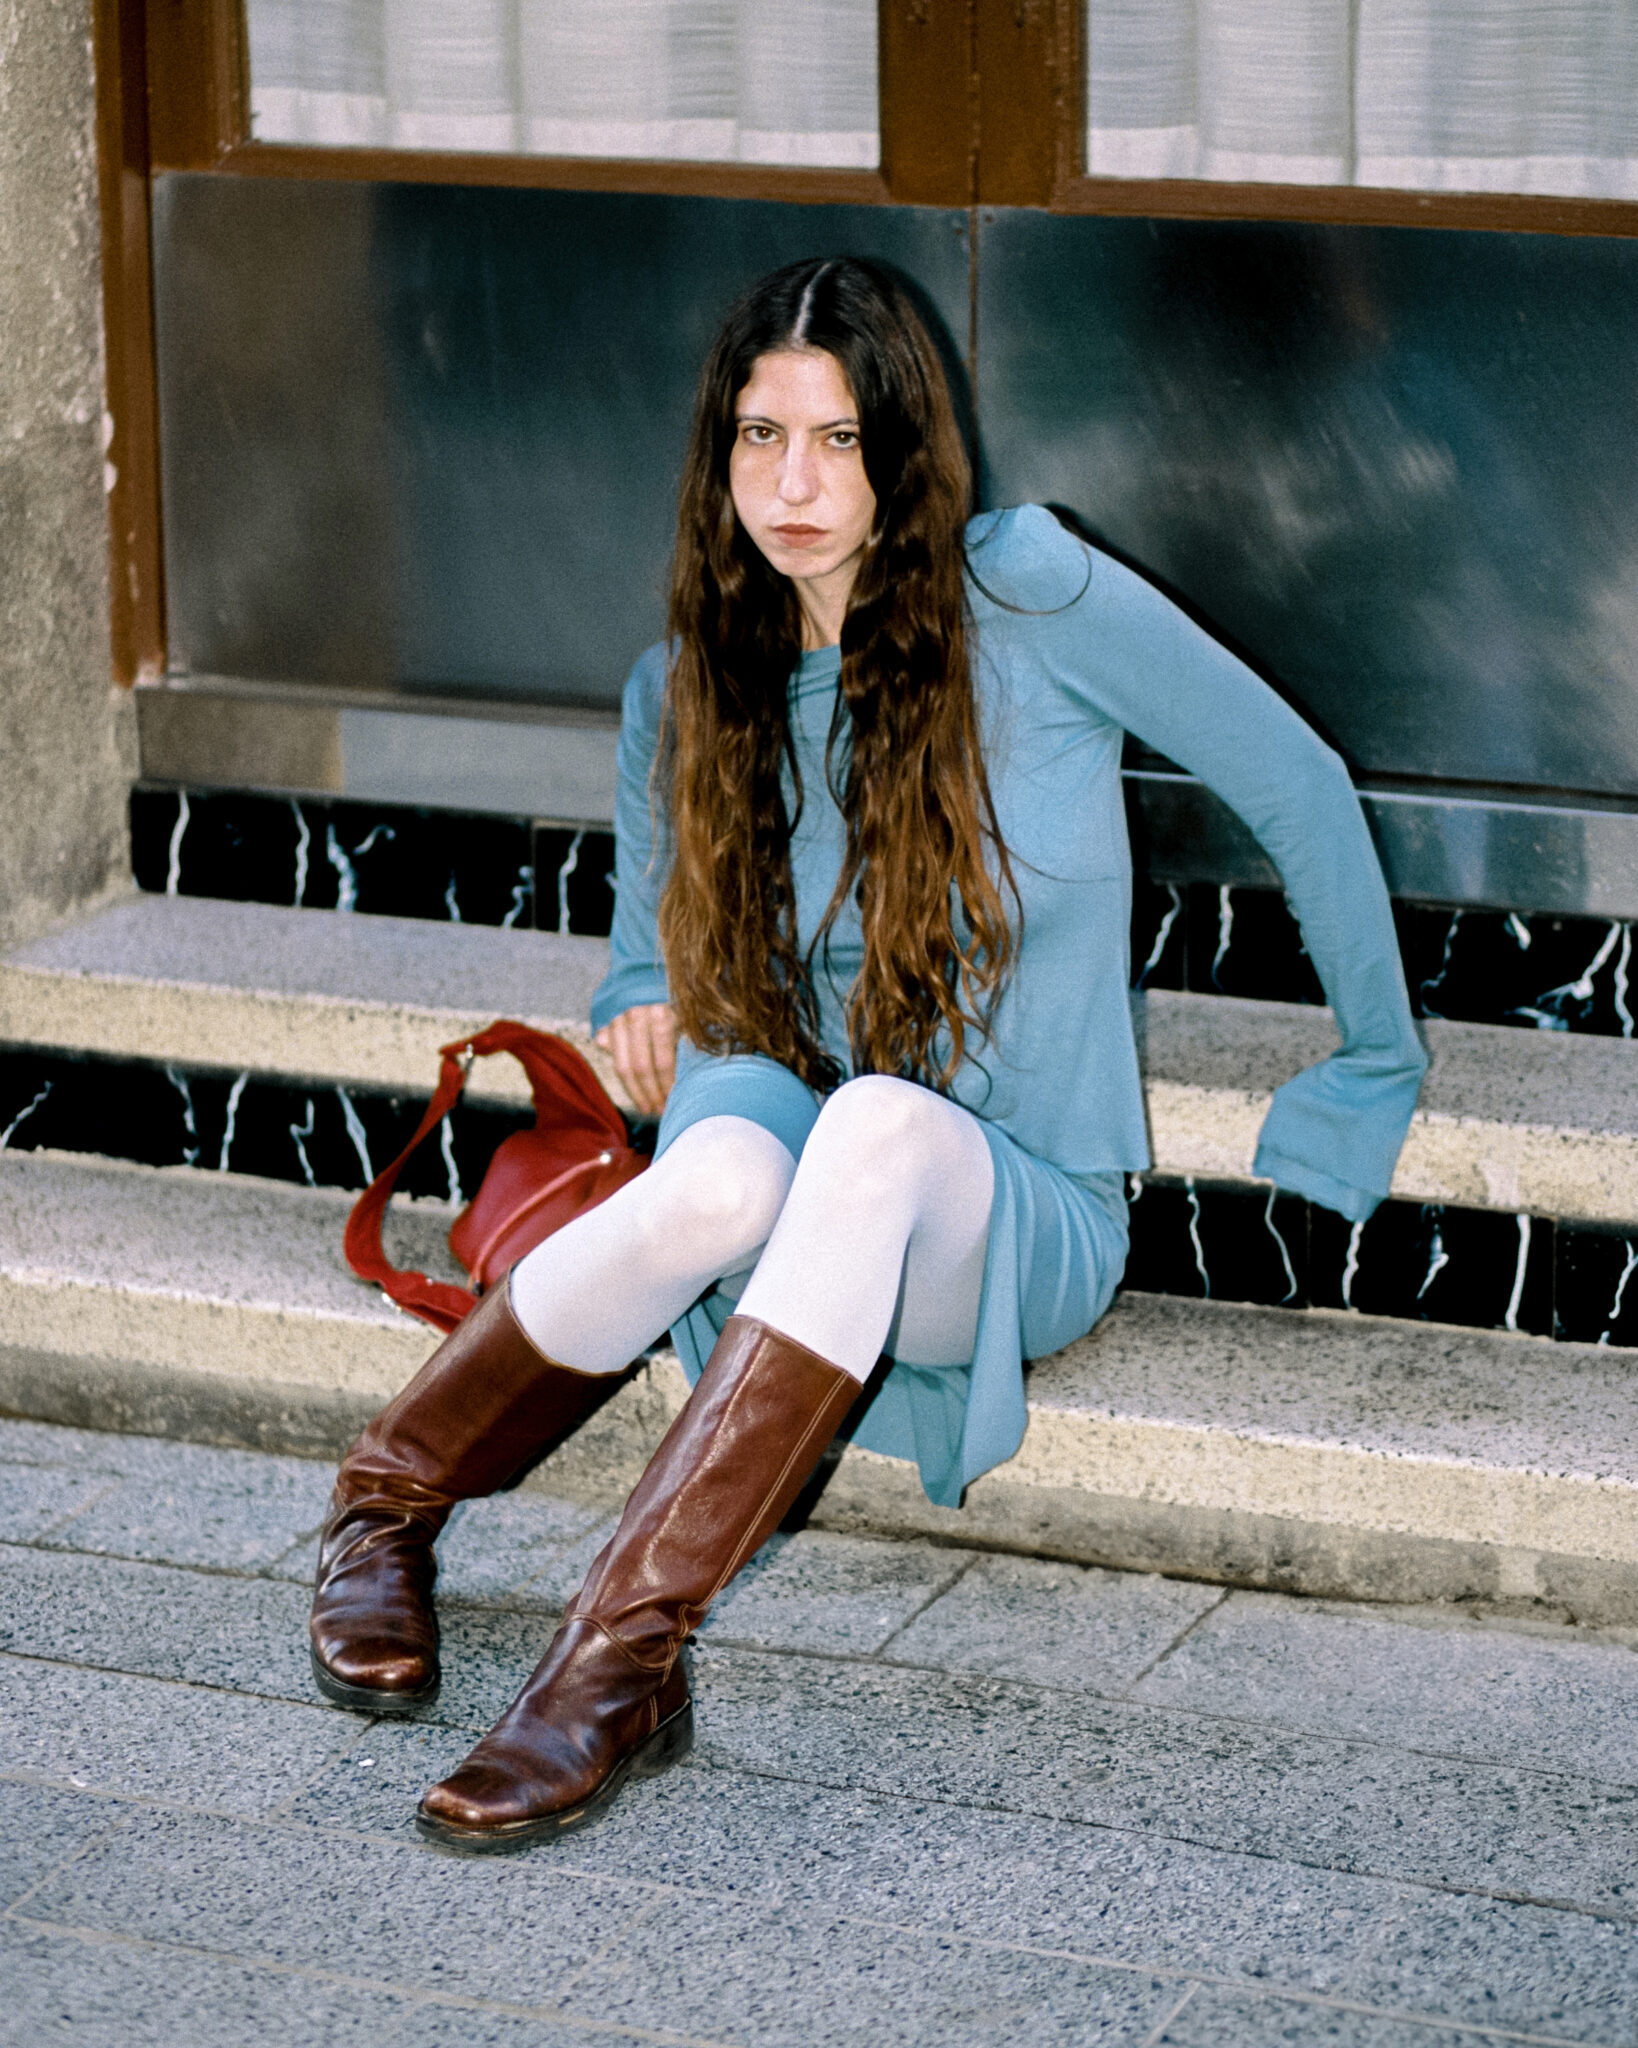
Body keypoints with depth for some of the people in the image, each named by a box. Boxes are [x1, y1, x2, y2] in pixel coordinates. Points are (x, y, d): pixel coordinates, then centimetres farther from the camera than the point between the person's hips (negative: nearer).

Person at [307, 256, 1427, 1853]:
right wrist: (644, 1015, -2)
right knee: (725, 1168, -38)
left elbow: (1294, 783, 2)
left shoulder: (1025, 596, -8)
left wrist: (1381, 1063, 12)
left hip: (1021, 1219, -2)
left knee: (880, 1127, -41)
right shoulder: (687, 691, 3)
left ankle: (620, 1656, -43)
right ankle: (387, 1503, -15)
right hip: (788, 1130, 2)